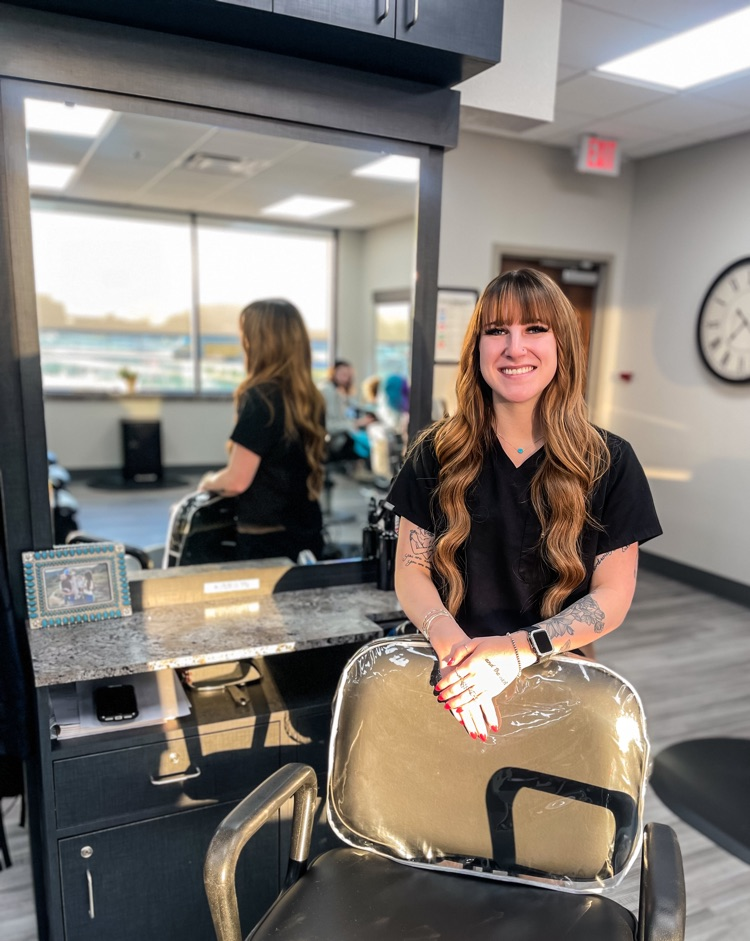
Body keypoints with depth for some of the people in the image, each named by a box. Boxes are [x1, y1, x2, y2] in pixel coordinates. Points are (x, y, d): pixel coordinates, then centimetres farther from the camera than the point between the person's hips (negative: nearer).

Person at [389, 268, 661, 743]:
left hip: (554, 673, 0)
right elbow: (411, 569, 0)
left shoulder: (610, 462, -2)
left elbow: (613, 595, -2)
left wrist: (520, 648, -18)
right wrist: (450, 640, -20)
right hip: (450, 669, 0)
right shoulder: (437, 453, 1)